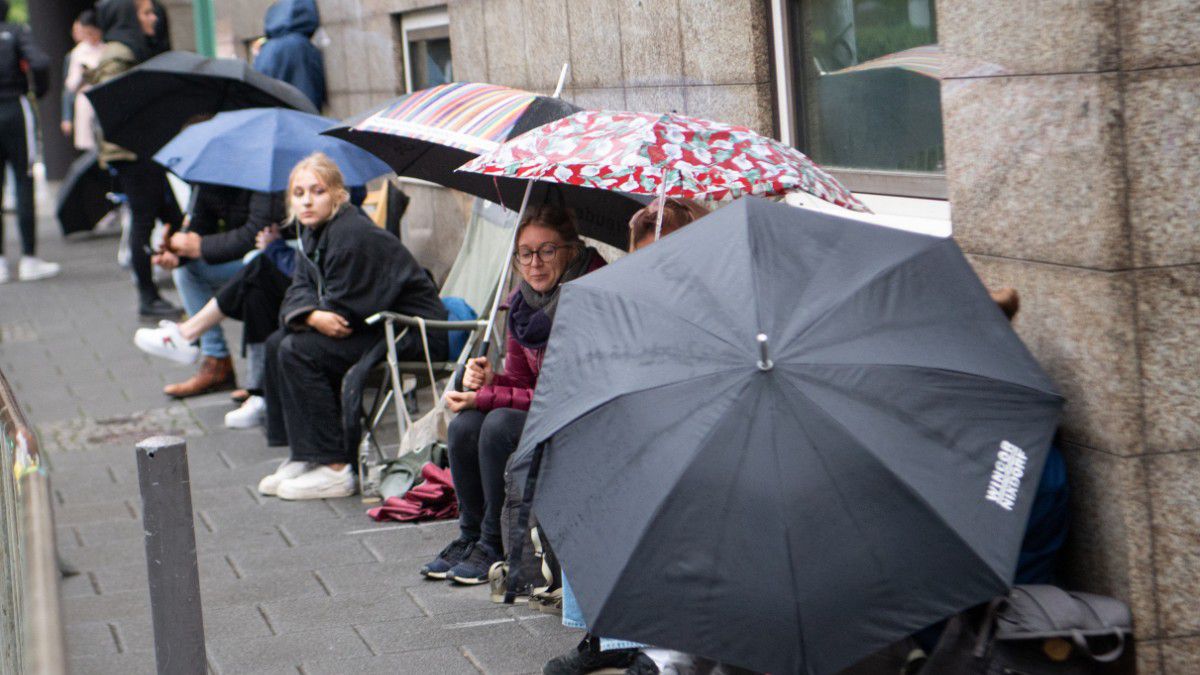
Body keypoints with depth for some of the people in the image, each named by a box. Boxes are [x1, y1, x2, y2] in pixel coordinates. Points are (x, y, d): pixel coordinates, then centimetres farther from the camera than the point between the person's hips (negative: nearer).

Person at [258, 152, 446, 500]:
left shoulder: (353, 236, -23)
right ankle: (303, 456, 11)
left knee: (298, 352, -21)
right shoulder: (312, 233, 9)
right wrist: (312, 315, -17)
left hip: (413, 334, -11)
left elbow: (344, 309, -23)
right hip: (377, 326, 11)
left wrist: (318, 316, -6)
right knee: (278, 344, 9)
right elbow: (301, 289, 5)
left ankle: (334, 469, -19)